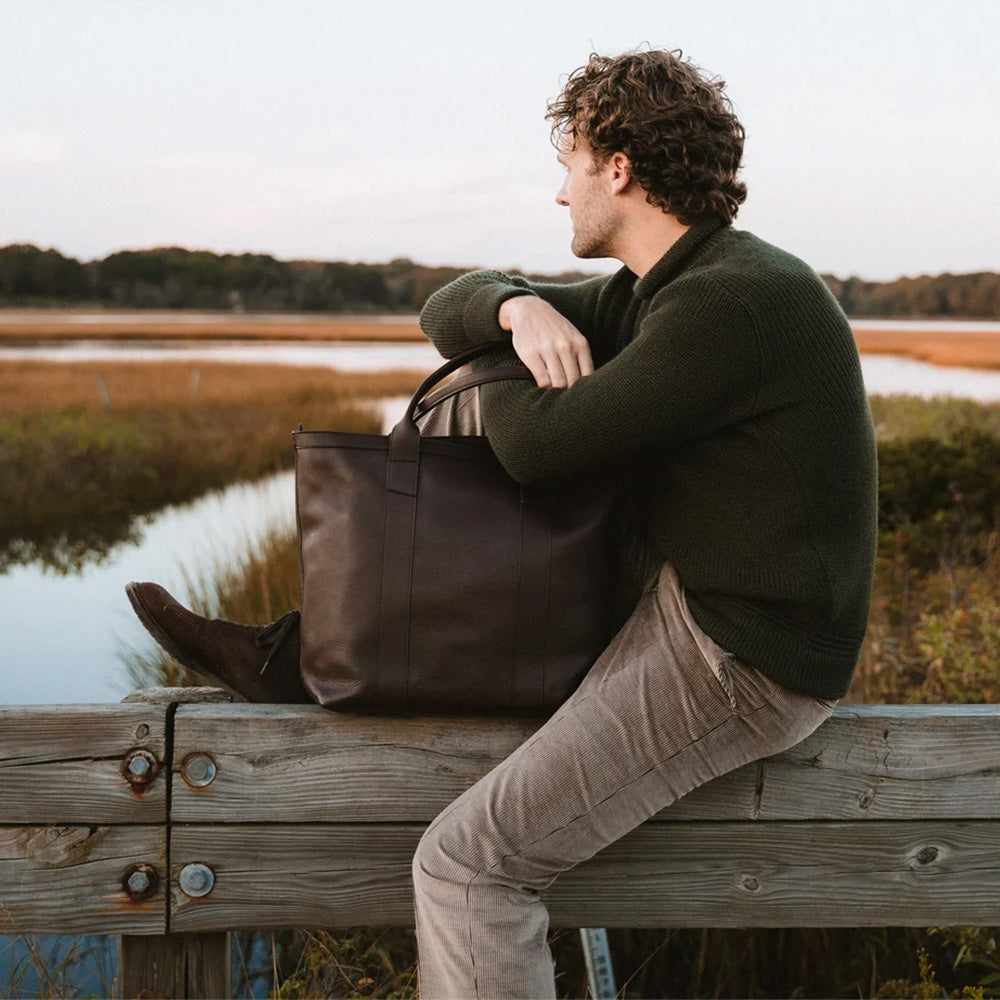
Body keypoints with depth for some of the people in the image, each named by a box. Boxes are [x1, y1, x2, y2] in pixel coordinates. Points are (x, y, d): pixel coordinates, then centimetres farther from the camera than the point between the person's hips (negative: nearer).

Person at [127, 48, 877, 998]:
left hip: (736, 667, -10)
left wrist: (492, 364, -1)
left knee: (466, 860, -15)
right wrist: (518, 309, -14)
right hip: (683, 602, 10)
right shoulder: (653, 290, 9)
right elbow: (446, 314, 9)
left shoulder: (730, 304, -23)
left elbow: (535, 442, -22)